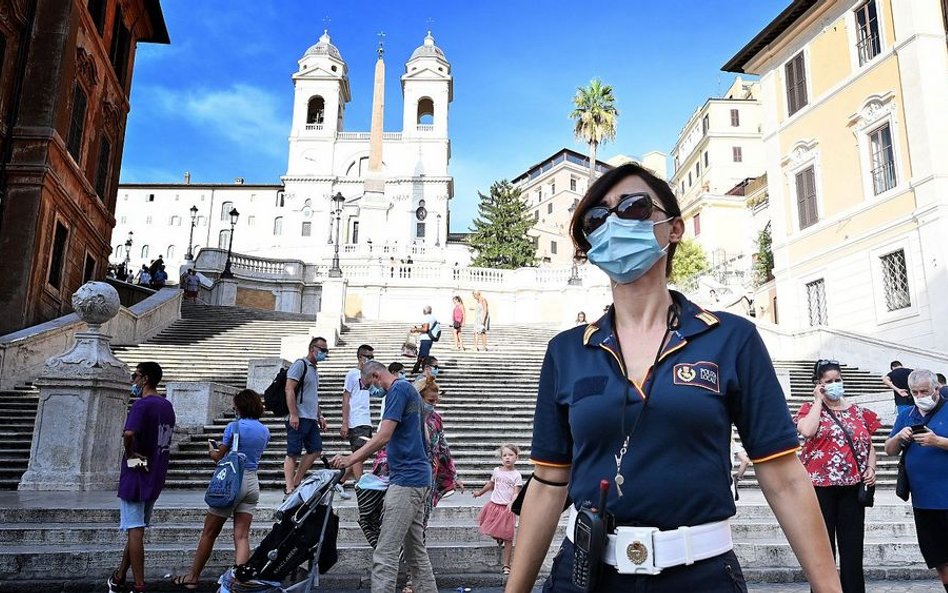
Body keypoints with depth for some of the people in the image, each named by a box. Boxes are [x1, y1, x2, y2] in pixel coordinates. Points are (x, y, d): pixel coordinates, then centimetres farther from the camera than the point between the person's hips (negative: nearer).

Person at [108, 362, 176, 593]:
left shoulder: (142, 404, -16)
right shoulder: (167, 406, 10)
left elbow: (129, 434, -33)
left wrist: (130, 454, -16)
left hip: (136, 476, -8)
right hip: (155, 477, 8)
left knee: (135, 531, -2)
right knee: (136, 529, 17)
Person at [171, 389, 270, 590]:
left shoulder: (234, 427, -11)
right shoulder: (265, 431, 6)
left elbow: (219, 457, -4)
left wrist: (211, 450, 17)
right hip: (252, 483, 5)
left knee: (209, 533, 9)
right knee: (242, 536, 2)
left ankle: (192, 578, 21)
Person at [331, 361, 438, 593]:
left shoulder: (397, 390, -10)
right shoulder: (410, 389, 19)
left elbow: (383, 436, -19)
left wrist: (351, 459, -14)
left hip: (406, 479, -10)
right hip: (419, 478, 10)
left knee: (385, 554, -10)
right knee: (416, 550, 14)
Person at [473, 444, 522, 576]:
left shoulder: (516, 475, -7)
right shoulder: (496, 470, 5)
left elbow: (516, 493, -13)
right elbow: (491, 484, 22)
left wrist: (512, 503, -31)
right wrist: (480, 492, 32)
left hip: (507, 508, -4)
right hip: (494, 505, 4)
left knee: (508, 538, 0)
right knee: (492, 532, 8)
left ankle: (506, 565, 6)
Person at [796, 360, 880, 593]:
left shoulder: (858, 412, 12)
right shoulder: (810, 409, 3)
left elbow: (869, 445, 16)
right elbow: (807, 431, -18)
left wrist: (871, 468, -2)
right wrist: (818, 400, -7)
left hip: (852, 486, 3)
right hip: (820, 486, -3)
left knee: (853, 546, 6)